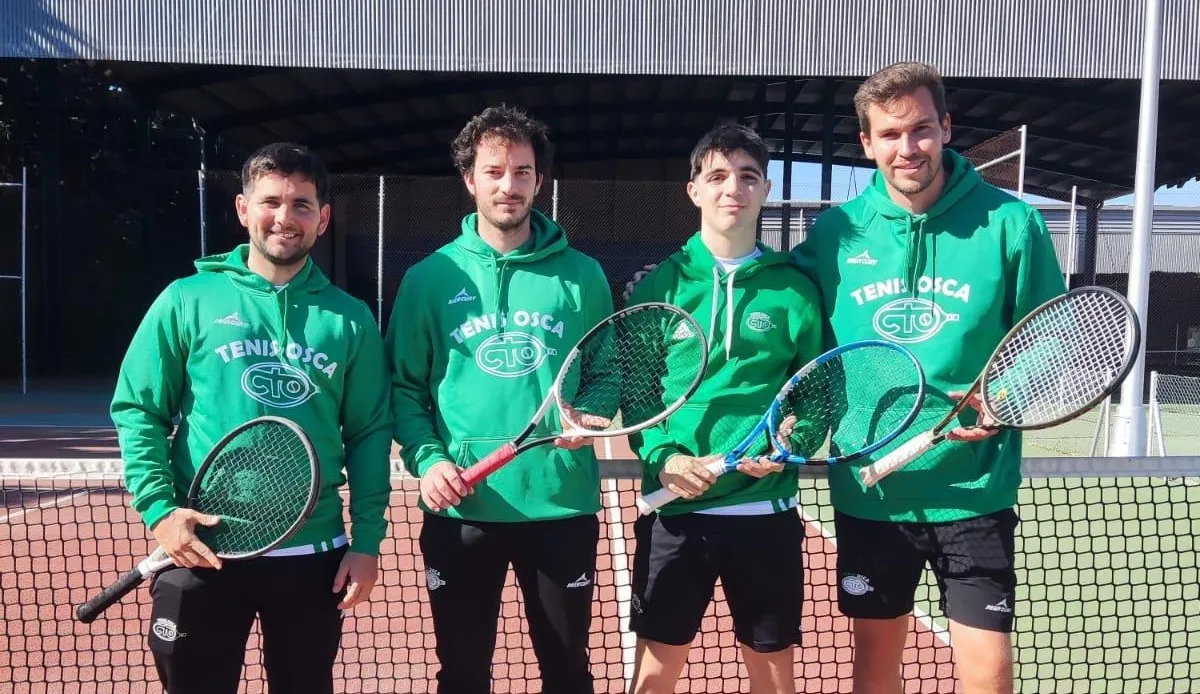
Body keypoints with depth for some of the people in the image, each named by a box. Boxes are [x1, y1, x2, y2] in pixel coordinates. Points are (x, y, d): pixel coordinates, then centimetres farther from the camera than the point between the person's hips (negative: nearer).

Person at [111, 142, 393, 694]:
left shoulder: (350, 318, 4)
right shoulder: (188, 300, -1)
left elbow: (369, 433, 5)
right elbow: (137, 409, 1)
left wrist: (367, 539, -1)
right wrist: (159, 508, -11)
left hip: (315, 555, 2)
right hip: (202, 553, -1)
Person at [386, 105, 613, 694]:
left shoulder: (581, 277, 3)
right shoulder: (429, 278, 1)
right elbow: (404, 386, 3)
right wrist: (426, 458, -12)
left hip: (562, 505, 0)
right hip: (461, 510, 0)